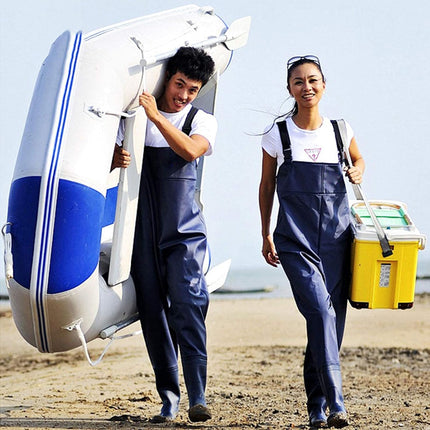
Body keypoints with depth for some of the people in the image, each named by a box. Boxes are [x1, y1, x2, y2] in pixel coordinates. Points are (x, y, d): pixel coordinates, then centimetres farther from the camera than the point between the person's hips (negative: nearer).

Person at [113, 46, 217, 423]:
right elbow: (107, 157, 9)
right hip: (143, 232, 2)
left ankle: (198, 397, -12)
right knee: (153, 314, 2)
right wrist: (116, 158, -14)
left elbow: (190, 151, -18)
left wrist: (156, 116, -23)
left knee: (188, 306, -14)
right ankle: (169, 399, 8)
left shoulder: (203, 121, 4)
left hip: (184, 231, -2)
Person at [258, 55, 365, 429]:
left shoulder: (340, 130, 7)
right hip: (296, 239, -3)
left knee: (332, 319, 3)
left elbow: (358, 160, 27)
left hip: (337, 237, 3)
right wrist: (266, 234, 9)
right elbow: (267, 186, 11)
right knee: (320, 311, -20)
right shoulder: (277, 135, 2)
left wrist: (358, 173, 4)